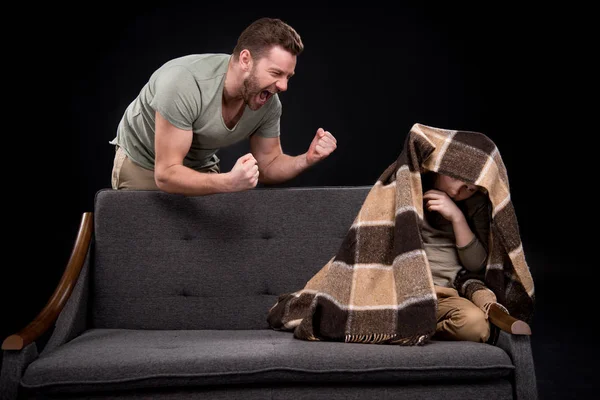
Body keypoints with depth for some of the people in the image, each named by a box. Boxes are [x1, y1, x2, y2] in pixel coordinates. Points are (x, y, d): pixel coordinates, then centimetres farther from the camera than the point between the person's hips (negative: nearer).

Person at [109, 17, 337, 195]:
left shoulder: (269, 103, -21)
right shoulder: (184, 83, -38)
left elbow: (267, 165, -7)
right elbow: (166, 175, -39)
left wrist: (306, 160, -28)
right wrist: (228, 183, -54)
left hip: (200, 167, 4)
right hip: (141, 164, -4)